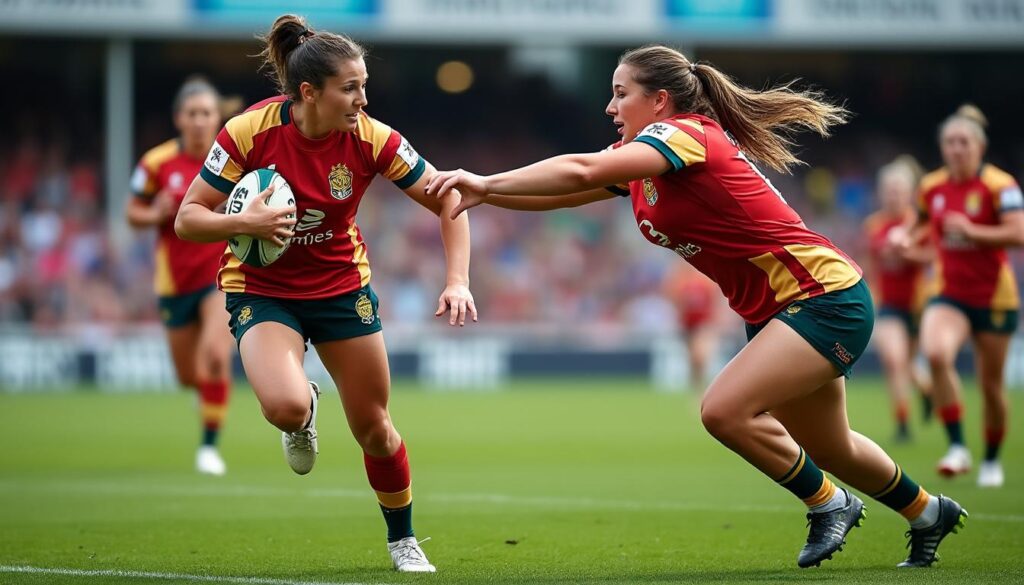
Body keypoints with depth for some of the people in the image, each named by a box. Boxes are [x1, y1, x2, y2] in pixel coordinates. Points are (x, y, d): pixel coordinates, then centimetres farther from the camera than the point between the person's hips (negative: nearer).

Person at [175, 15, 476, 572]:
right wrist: (245, 222, -36)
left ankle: (402, 539, 32)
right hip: (261, 290, -2)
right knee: (285, 407, -29)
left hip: (342, 286, 2)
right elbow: (187, 219, -17)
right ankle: (304, 413, 10)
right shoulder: (250, 131, -23)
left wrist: (458, 282, -22)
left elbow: (448, 201, -9)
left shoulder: (370, 138, -18)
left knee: (373, 427, 6)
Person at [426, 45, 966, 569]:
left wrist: (488, 182, -28)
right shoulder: (639, 158, 8)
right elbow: (563, 193, 5)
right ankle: (928, 513, 43)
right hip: (775, 310, 10)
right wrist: (482, 193, -9)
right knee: (827, 450, 20)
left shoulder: (686, 133, -20)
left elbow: (581, 172, -32)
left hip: (825, 299, -10)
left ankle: (829, 504, -2)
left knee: (725, 410, -23)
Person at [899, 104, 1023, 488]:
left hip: (993, 298, -3)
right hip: (949, 294, 3)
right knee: (936, 353, -28)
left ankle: (992, 461, 29)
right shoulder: (931, 187, 3)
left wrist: (971, 230, -29)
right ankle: (957, 448, -23)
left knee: (991, 384, 6)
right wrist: (910, 239, 2)